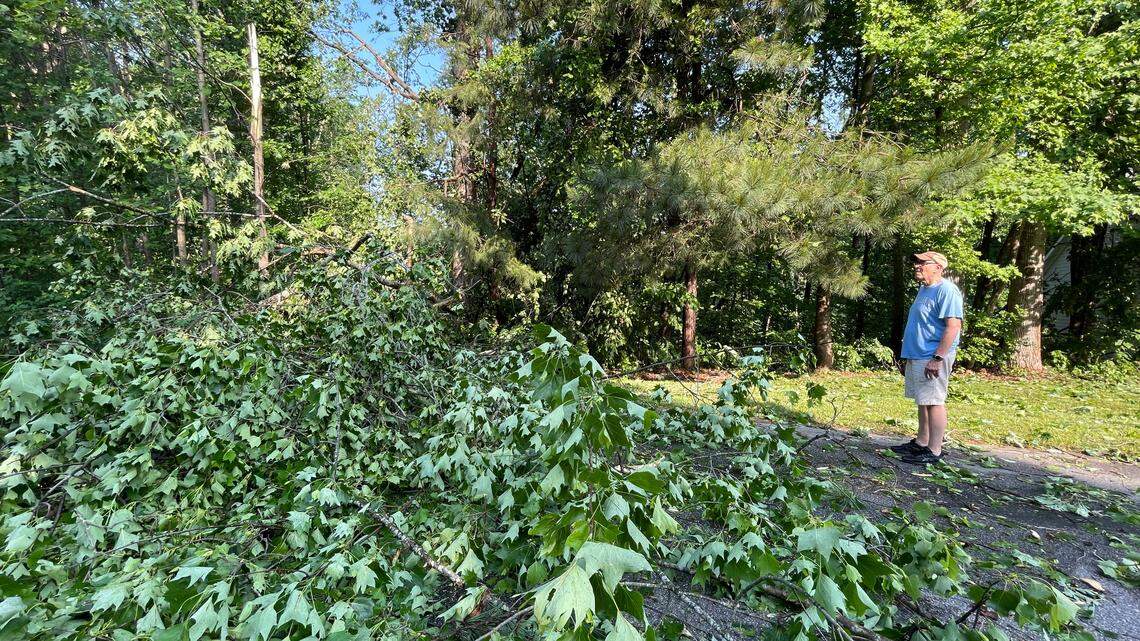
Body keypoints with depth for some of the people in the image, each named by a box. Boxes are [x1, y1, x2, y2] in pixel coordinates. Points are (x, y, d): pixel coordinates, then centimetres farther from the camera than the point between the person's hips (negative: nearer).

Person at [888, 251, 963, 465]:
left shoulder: (946, 291, -14)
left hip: (932, 359, -10)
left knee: (933, 402, -5)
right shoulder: (924, 289, 17)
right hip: (917, 356, 10)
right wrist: (907, 356, 23)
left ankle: (934, 451, 0)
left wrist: (937, 358, -25)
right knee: (922, 401, 15)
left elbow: (953, 326, -22)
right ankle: (921, 443, 25)